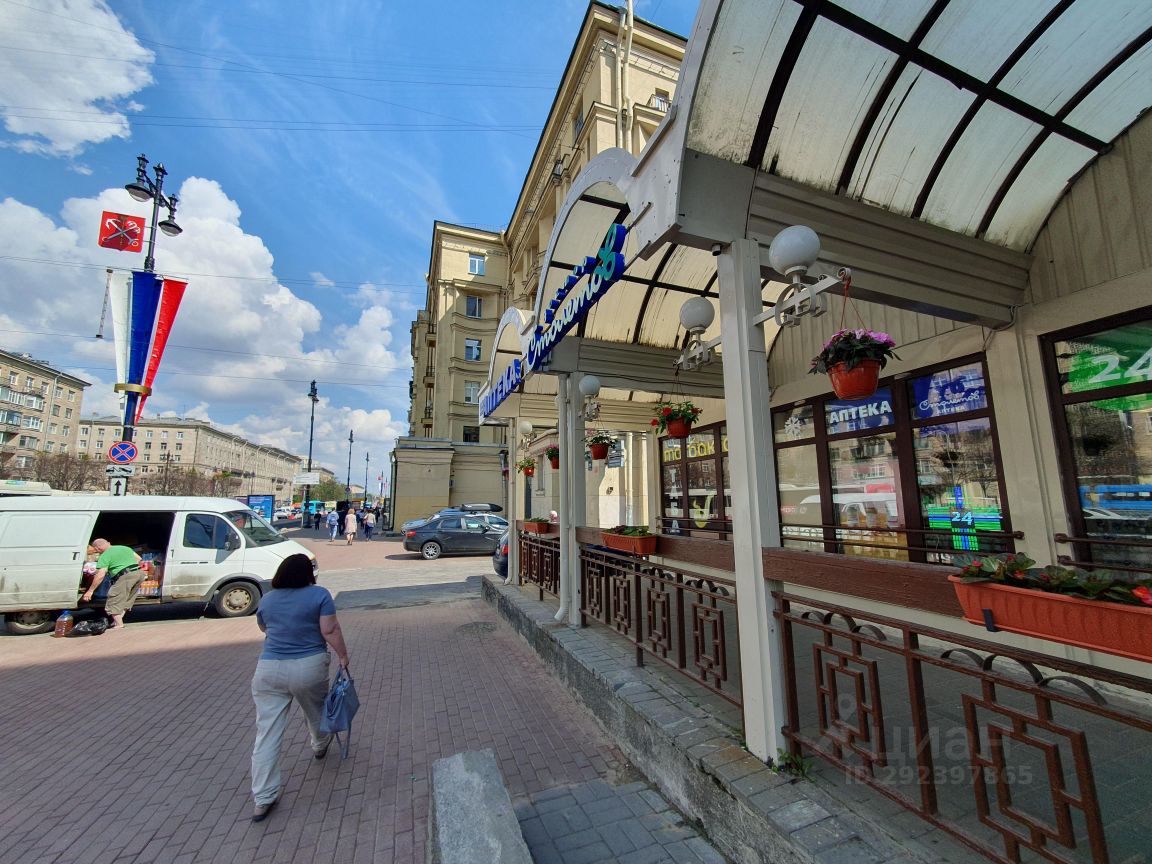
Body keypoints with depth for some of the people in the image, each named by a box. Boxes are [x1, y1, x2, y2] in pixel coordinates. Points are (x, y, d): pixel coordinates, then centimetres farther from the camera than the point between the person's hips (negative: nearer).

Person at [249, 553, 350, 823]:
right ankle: (319, 747, 48)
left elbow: (263, 627, 23)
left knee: (267, 734, 8)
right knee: (315, 711, 24)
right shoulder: (319, 595, -10)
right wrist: (343, 655, -1)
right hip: (309, 667, -2)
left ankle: (263, 798, 10)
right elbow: (330, 630, -13)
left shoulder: (267, 599, 5)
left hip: (268, 669, 2)